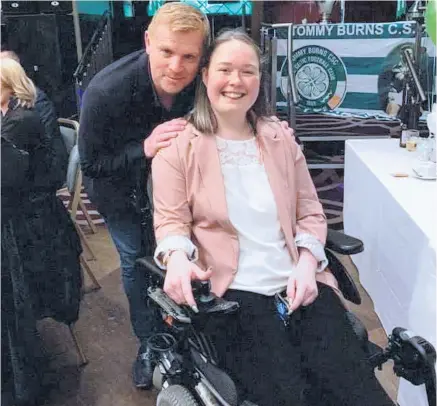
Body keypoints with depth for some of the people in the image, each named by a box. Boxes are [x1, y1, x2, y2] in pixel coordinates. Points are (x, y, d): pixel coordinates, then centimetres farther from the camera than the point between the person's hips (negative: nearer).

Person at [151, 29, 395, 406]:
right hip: (232, 289, -3)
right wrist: (177, 257, -22)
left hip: (298, 282, 4)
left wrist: (307, 263, -5)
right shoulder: (179, 145, 2)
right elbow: (171, 220, 1)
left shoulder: (281, 138, 14)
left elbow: (310, 212, 13)